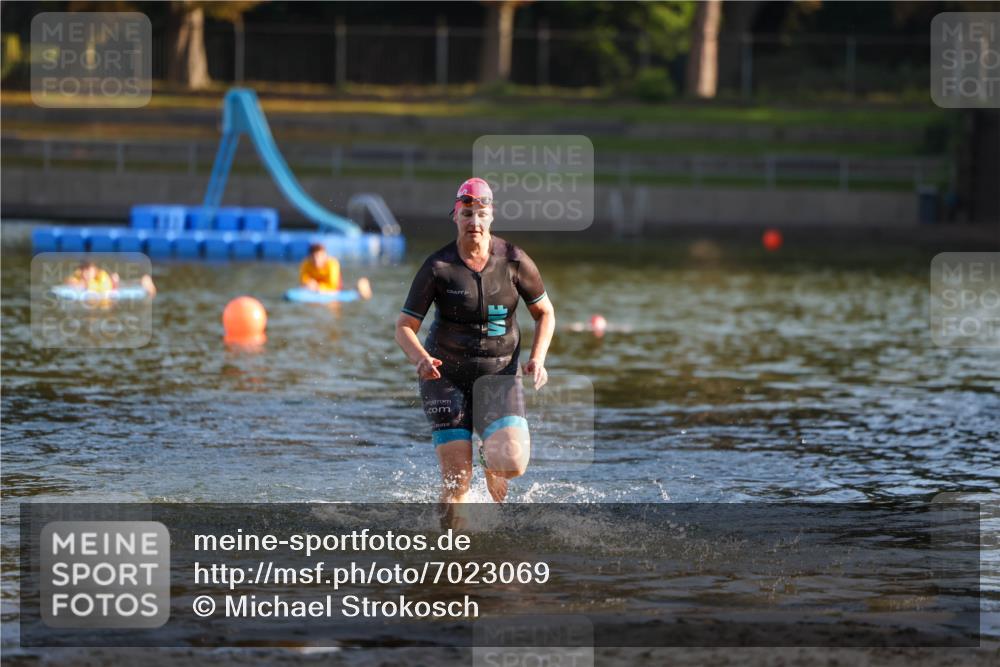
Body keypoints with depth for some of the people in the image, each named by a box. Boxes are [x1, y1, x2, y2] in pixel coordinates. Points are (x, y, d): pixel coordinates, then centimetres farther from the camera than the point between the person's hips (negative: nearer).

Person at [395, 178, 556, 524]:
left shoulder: (515, 261, -5)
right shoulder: (438, 267, -10)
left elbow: (545, 313, 8)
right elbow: (404, 327, -6)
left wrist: (537, 358, -8)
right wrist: (421, 359, -27)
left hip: (500, 375, 1)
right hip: (446, 375, -1)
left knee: (512, 463, -20)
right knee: (457, 480, -10)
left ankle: (491, 461, 19)